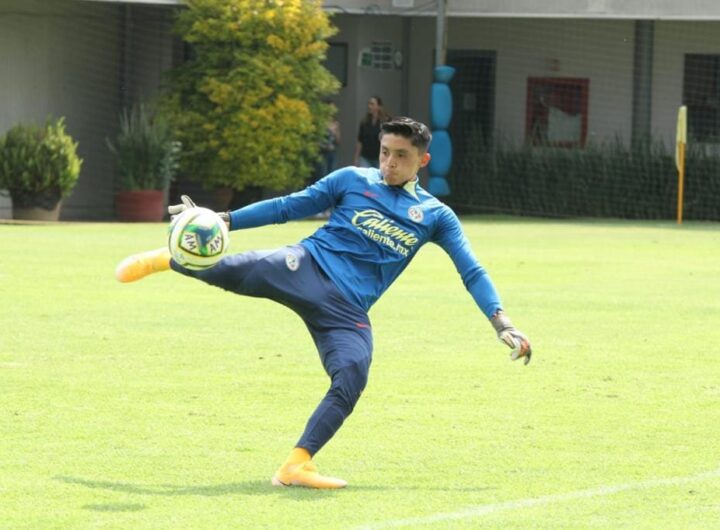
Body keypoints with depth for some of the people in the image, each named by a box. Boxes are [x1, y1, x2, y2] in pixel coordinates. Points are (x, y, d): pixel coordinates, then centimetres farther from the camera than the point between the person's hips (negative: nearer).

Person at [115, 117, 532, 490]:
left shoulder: (435, 215, 13)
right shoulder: (353, 181, 11)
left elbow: (473, 273, 12)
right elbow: (288, 207, 14)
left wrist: (502, 323, 0)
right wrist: (222, 220, 8)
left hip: (348, 311, 1)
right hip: (307, 269, -1)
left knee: (352, 376, -26)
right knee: (229, 269, -26)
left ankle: (297, 466, -20)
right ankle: (166, 259, 7)